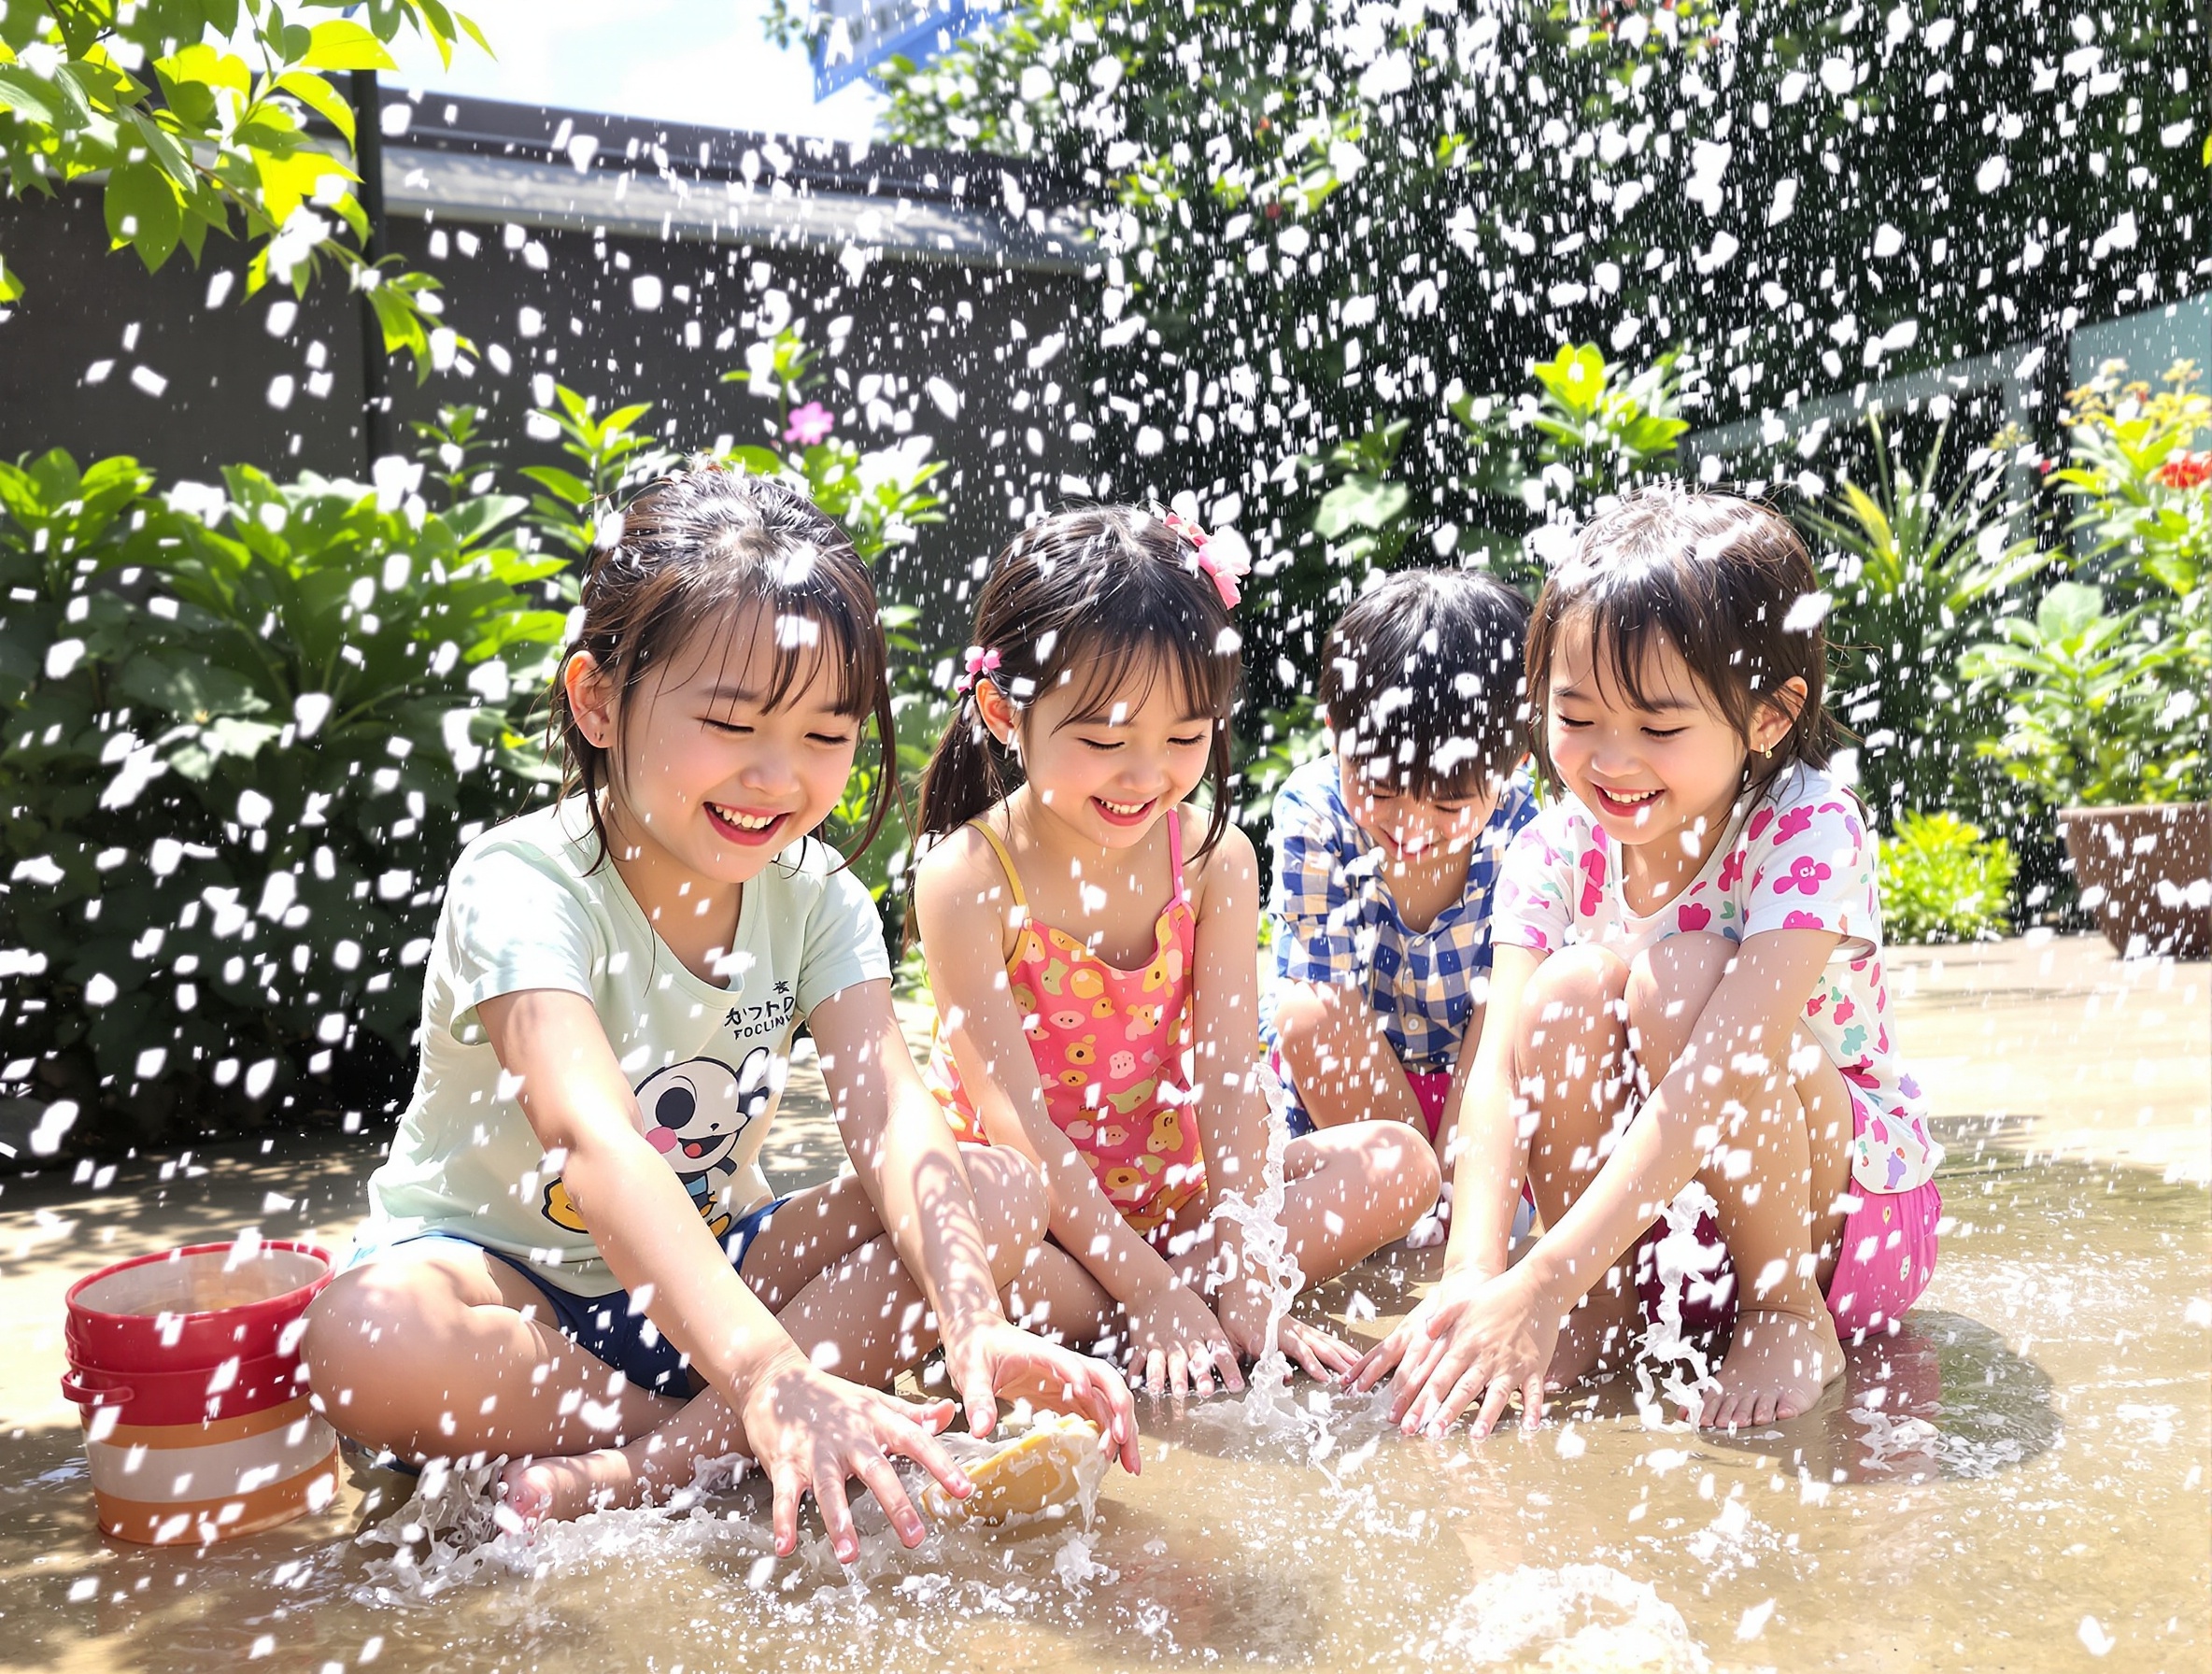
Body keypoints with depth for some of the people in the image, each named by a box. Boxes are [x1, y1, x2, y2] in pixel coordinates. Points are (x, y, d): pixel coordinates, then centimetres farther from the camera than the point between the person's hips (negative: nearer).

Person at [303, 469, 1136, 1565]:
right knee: (362, 1344, -38)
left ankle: (639, 1470, -24)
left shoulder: (816, 898, -8)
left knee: (1006, 1196, -16)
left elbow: (890, 1114, -21)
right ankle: (734, 1451, -18)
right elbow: (592, 1142, -41)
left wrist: (974, 1319, -40)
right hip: (503, 1270, -4)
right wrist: (767, 1373, -55)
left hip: (712, 1260, 5)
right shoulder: (523, 885, -24)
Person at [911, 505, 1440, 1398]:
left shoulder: (1214, 856, -7)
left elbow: (1230, 1067, -12)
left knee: (1400, 1163, -11)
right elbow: (1016, 1118, -22)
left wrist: (1241, 1272, -22)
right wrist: (1149, 1292, -26)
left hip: (1176, 1185, 4)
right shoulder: (965, 879, -19)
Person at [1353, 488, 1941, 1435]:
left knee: (1678, 982, -30)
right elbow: (1502, 1066, -21)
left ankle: (1791, 1316, -12)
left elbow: (1718, 1074, -35)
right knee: (1565, 995, -26)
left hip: (1846, 1202, -3)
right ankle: (1606, 1307, -9)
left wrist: (1539, 1284, -41)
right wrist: (1472, 1274, -37)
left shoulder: (1810, 834, -24)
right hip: (1649, 1221, 3)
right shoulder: (1555, 852, -11)